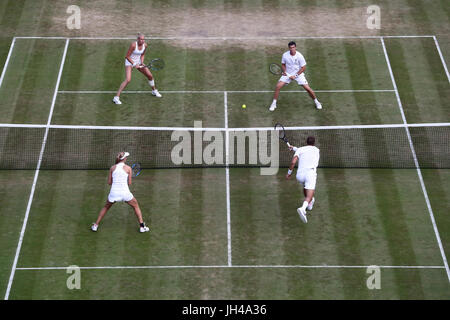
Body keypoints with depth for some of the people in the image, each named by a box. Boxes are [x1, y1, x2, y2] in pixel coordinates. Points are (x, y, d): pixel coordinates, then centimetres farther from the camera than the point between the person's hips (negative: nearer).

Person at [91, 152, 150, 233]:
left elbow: (109, 182, 9)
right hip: (125, 192, -2)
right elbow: (129, 183, 1)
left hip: (113, 192, 2)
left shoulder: (112, 168, 5)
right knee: (136, 206, 21)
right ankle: (142, 226, 15)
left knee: (106, 207, 28)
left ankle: (95, 225, 26)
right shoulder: (128, 168, -1)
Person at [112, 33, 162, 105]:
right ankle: (116, 97, -21)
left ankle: (154, 91, 37)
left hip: (138, 62, 6)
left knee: (150, 76, 8)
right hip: (129, 62, -6)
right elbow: (127, 56, -19)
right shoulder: (133, 45, -26)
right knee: (128, 80, -24)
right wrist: (134, 64, -22)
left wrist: (142, 62, -6)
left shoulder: (145, 45, -8)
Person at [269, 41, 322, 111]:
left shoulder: (299, 56, -18)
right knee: (278, 86, -15)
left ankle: (316, 102, 15)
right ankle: (274, 104, 1)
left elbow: (303, 68, -11)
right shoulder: (285, 55, -11)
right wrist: (284, 71, -14)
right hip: (287, 74, 2)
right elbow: (283, 64, 6)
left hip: (298, 74, -2)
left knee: (307, 88, -11)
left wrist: (295, 76, -17)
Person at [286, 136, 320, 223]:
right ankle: (303, 208, -44)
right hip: (310, 173, -2)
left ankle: (310, 204, 51)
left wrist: (289, 172, 9)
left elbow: (293, 162, -2)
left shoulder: (300, 149, 13)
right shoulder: (317, 150, 21)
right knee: (309, 196, -14)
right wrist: (294, 148, 46)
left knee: (305, 186, 36)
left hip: (299, 174, 2)